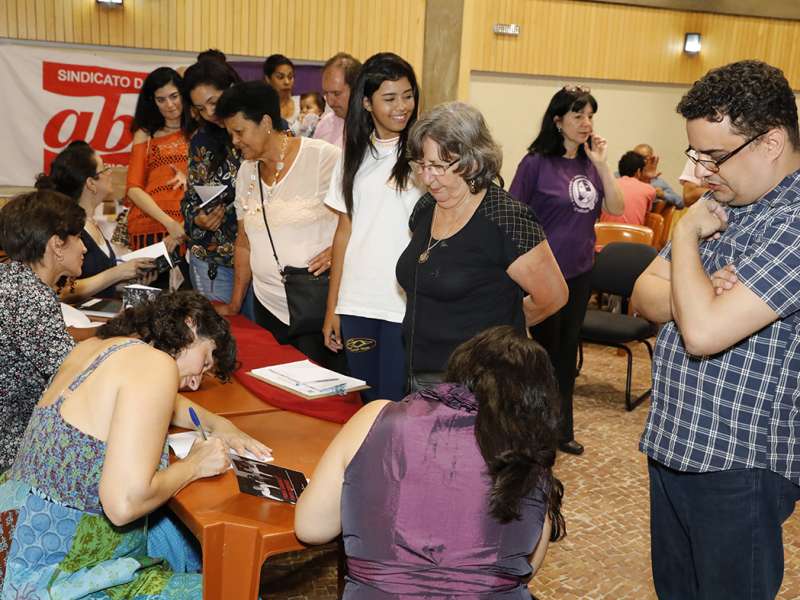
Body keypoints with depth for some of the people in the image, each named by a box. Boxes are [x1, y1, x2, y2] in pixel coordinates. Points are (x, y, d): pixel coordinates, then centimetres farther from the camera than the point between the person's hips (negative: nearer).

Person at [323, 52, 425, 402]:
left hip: (405, 305, -4)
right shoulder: (356, 155, 11)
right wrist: (332, 307, 10)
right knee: (365, 404, 13)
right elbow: (345, 231, 12)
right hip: (356, 304, 5)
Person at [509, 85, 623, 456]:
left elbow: (616, 209, -1)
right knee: (545, 351, 5)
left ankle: (562, 429, 29)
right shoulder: (537, 163, -11)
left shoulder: (589, 163, 4)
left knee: (567, 350, 15)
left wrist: (602, 165, -9)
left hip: (580, 272, 6)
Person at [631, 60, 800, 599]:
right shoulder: (724, 202, 7)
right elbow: (645, 295, 7)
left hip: (738, 464, -8)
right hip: (672, 446, 8)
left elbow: (703, 331, -30)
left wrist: (687, 236, -14)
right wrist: (703, 297, -15)